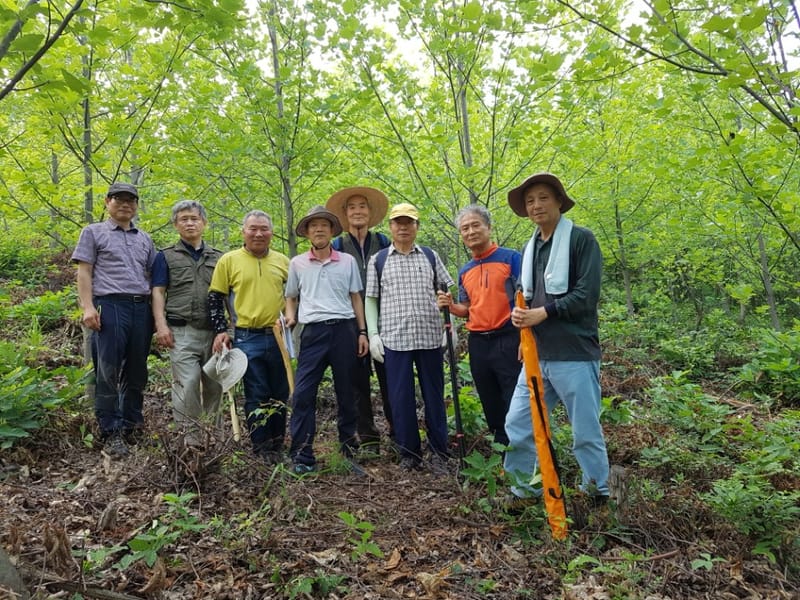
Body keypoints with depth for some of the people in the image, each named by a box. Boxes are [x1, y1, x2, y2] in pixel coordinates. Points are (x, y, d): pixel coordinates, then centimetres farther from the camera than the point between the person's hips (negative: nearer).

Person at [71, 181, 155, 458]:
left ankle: (132, 425, 19)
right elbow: (84, 272, 1)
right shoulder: (94, 232, 10)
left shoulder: (144, 239, 21)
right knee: (108, 371, -4)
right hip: (110, 306, -4)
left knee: (136, 371, 8)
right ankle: (111, 432, 3)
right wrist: (88, 307, -11)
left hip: (141, 308, 4)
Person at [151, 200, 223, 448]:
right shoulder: (166, 256, 8)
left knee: (214, 384, 6)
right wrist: (161, 325, -10)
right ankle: (190, 433, 0)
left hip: (213, 331, 3)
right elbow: (158, 292, 2)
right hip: (181, 331, -3)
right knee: (187, 383, -12)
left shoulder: (217, 257, 16)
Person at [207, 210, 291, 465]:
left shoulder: (282, 261, 8)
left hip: (279, 337, 3)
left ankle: (278, 446, 23)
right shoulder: (229, 260, 1)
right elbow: (215, 298, 2)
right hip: (247, 338, -3)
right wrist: (220, 331, -5)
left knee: (280, 395, 10)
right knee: (256, 396, 3)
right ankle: (261, 448, 15)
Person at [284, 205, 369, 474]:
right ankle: (301, 455, 4)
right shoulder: (297, 263, 9)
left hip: (344, 330, 0)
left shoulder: (348, 261, 8)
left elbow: (356, 298, 11)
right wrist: (291, 317, -4)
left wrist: (362, 332, 6)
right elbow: (291, 297, 16)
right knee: (303, 393, -6)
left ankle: (349, 448, 21)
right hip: (313, 332, 0)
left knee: (346, 391, 8)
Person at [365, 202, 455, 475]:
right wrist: (372, 333, -1)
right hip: (394, 339, 0)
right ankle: (409, 452, 18)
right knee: (401, 398, 4)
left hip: (430, 337, 1)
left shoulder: (430, 256, 10)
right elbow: (371, 299, 8)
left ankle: (439, 452, 19)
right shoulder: (378, 260, 7)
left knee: (434, 396, 7)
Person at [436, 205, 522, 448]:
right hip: (478, 344, 6)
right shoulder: (465, 271, 12)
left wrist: (525, 339, -18)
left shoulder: (511, 258, -5)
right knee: (491, 406, 15)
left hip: (508, 340, -6)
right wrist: (451, 306, -1)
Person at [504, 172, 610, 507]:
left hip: (575, 355, -6)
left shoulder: (581, 239, -6)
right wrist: (520, 313, -1)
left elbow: (587, 295, -14)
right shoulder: (531, 248, 15)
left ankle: (597, 490, 29)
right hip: (537, 354, 7)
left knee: (586, 431, 7)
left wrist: (544, 313, -16)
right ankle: (523, 488, 26)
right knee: (517, 424, 9)